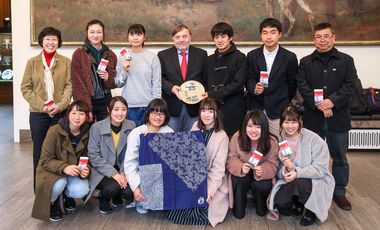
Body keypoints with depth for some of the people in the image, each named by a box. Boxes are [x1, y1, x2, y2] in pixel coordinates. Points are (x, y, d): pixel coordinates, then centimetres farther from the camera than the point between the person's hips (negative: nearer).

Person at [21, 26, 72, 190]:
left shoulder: (66, 62, 5)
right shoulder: (32, 62, 4)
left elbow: (69, 86, 0)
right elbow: (25, 88, 1)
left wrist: (60, 105, -13)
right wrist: (41, 105, -12)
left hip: (60, 113, 0)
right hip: (38, 114, 0)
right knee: (39, 152, 7)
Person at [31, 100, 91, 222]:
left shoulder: (87, 134, -8)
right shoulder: (54, 131, -20)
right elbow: (45, 160, -18)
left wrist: (86, 170, -27)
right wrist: (64, 167, -37)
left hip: (74, 172, 3)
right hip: (52, 170, -3)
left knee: (81, 191, -27)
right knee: (59, 184, -36)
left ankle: (67, 195, 13)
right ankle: (52, 203, 2)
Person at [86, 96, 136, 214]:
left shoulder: (131, 126, -3)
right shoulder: (96, 127, -12)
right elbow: (94, 156, -13)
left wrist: (123, 172, -16)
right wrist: (114, 174, -21)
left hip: (122, 170, 3)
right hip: (101, 170, -3)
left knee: (130, 192, -22)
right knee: (112, 187, -30)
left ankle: (117, 196, 16)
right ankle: (103, 198, 8)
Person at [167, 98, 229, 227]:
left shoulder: (222, 137, -11)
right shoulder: (196, 127, 1)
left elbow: (218, 167, -14)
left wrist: (210, 191, -23)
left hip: (212, 180, -3)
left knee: (203, 206, -22)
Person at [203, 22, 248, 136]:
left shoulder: (239, 57, -2)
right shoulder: (210, 60, 16)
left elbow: (238, 84, -11)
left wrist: (213, 94, -14)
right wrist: (205, 96, -2)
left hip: (233, 111, -4)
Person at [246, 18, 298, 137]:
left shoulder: (290, 57, 1)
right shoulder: (252, 56, 6)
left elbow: (292, 84, 7)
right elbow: (249, 79, 7)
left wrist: (284, 103, 10)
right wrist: (254, 88, -14)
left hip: (279, 111, -1)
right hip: (256, 109, 2)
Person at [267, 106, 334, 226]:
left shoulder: (313, 139, -14)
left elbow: (320, 168, -19)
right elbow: (278, 171, -2)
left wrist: (298, 172, -32)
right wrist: (287, 169, -27)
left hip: (317, 181, -3)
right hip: (290, 182, 3)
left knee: (300, 182, -37)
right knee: (280, 204, -25)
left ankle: (311, 210, -4)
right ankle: (299, 206, 13)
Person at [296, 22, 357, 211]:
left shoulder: (346, 60, 5)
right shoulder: (305, 62, 7)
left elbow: (350, 85, -4)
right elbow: (302, 86, -4)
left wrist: (332, 101, -18)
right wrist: (318, 105, -17)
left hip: (338, 116, 0)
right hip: (313, 117, 1)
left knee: (340, 157, 8)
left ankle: (339, 192, 22)